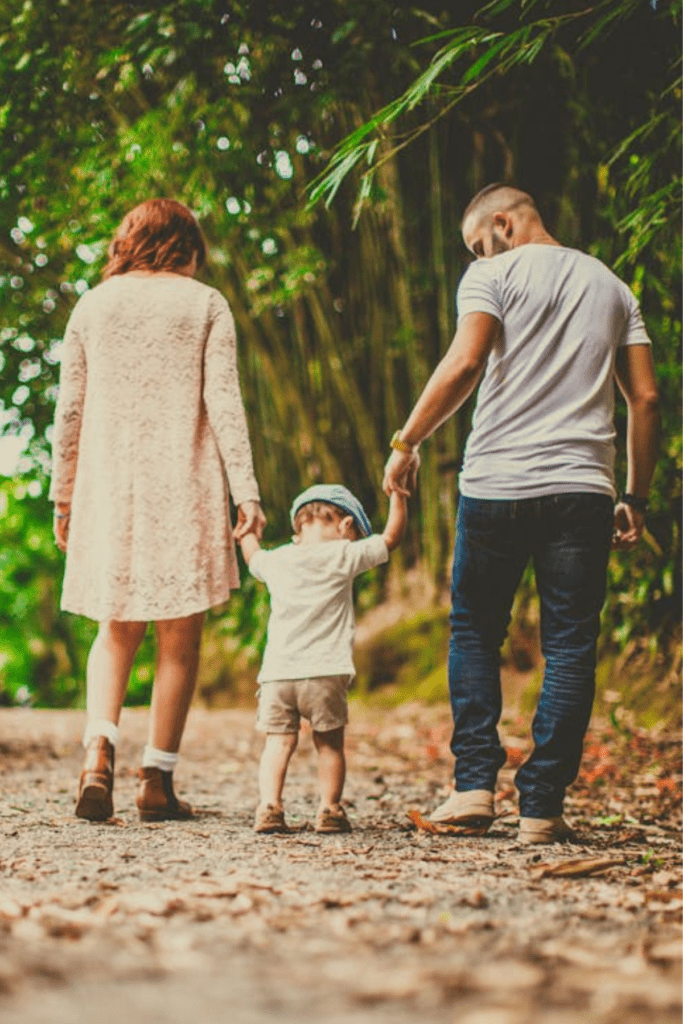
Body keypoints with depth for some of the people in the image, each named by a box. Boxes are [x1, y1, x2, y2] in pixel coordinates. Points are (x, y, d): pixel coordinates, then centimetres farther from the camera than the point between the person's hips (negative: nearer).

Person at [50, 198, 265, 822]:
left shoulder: (92, 306, 9)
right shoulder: (205, 304, 3)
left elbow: (70, 410, 8)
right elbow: (224, 402, -6)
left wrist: (63, 494, 15)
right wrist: (246, 490, -8)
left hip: (109, 488, 3)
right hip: (185, 490, -2)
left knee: (116, 632, 13)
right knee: (180, 638, 6)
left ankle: (99, 748, -10)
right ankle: (158, 782, 7)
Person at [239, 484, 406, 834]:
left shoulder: (276, 560, 12)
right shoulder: (343, 557, 1)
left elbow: (252, 555, 35)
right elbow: (391, 536, 9)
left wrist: (246, 529, 53)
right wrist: (397, 493, 19)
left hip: (277, 674, 3)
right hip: (324, 674, -2)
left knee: (278, 742, 5)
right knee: (329, 743, 12)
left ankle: (269, 805, -10)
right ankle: (329, 809, 8)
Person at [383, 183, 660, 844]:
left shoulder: (495, 276, 4)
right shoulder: (612, 287, 17)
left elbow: (463, 365, -11)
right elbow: (645, 398, 12)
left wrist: (406, 442, -4)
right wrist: (636, 498, 15)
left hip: (496, 484, -2)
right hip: (582, 488, 3)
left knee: (474, 633, 12)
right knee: (569, 647, 4)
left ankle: (474, 784, 4)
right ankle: (541, 806, 1)